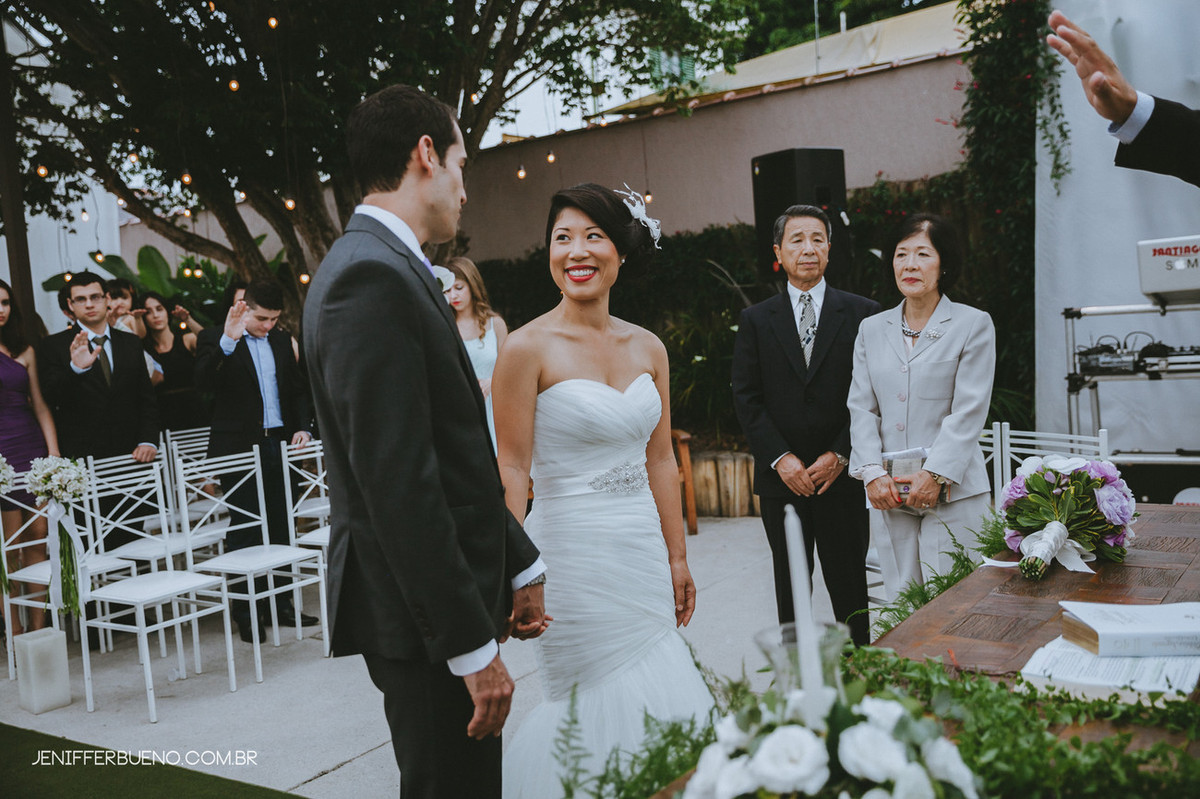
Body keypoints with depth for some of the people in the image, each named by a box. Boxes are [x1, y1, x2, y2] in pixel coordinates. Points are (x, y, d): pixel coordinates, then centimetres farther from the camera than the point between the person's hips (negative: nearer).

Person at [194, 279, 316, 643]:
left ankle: (280, 605, 18)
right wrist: (227, 341, -29)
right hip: (239, 448, -5)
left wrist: (303, 426, 5)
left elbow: (299, 389, 19)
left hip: (279, 445, 5)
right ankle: (246, 613, 7)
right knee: (245, 529, -1)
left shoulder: (282, 341, 14)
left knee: (280, 527, 8)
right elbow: (203, 381, -18)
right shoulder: (215, 338, -2)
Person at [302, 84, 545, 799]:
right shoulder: (373, 277, -19)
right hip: (422, 616, -10)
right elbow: (398, 484, -24)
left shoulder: (387, 267, 13)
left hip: (450, 596, 10)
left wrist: (521, 564, 17)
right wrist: (474, 646, -21)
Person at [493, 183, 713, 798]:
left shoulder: (648, 348, 6)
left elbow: (660, 458, 10)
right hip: (572, 550, -5)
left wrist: (676, 557, 11)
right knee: (598, 710, 3)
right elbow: (512, 470, -11)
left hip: (644, 550, 5)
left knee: (659, 703, 12)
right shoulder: (528, 348, -10)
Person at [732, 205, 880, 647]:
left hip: (842, 475, -1)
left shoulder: (863, 313, 3)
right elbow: (746, 398, 1)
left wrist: (839, 455, -10)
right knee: (790, 588, 11)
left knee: (849, 586, 6)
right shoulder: (756, 320, 6)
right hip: (782, 477, 1)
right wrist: (781, 458, -10)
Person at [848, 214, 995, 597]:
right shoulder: (872, 329, 13)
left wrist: (935, 474, -13)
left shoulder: (973, 325, 2)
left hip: (952, 493, -3)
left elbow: (969, 411, -5)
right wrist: (873, 473, -5)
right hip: (890, 494, 3)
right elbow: (861, 408, 8)